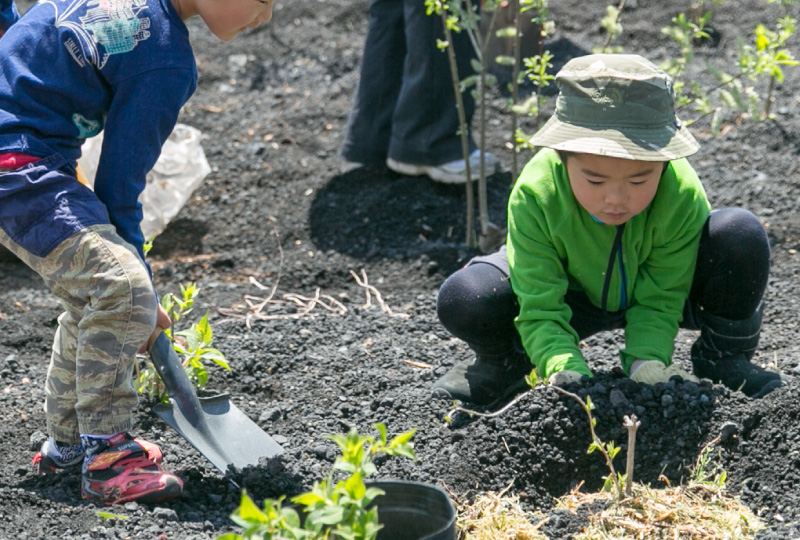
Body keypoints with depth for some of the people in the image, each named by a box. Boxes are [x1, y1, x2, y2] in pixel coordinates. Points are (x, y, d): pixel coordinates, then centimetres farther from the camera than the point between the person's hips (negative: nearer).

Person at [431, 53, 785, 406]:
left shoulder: (683, 196, -32)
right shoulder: (535, 195, -34)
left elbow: (659, 302, -22)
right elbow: (540, 311, -31)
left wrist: (648, 364, -40)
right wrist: (567, 372, -48)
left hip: (657, 288, 1)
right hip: (574, 295, 0)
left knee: (742, 237, -30)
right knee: (462, 300, -30)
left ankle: (723, 358, -2)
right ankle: (503, 362, 9)